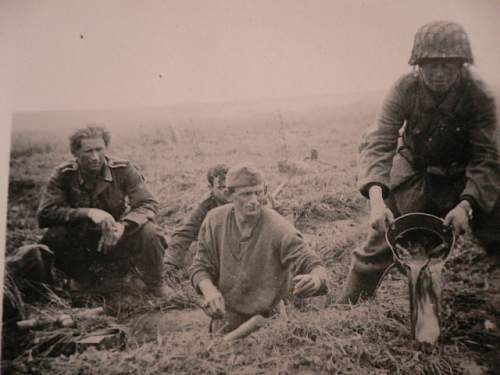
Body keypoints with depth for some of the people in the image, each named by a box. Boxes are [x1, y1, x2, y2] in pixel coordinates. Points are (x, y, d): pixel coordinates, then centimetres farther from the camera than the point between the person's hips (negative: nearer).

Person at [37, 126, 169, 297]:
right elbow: (44, 213, -21)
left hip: (117, 239, 0)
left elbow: (148, 204, -18)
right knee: (53, 237, -30)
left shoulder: (123, 170, -12)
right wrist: (88, 213, -34)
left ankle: (155, 284, 2)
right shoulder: (63, 175, -12)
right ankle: (82, 279, 4)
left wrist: (122, 226, -37)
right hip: (81, 244, 0)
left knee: (148, 232, -29)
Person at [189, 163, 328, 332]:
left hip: (268, 320, -3)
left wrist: (314, 280, -51)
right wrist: (209, 290, -26)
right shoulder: (215, 220, -12)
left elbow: (314, 265, -26)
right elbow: (199, 266, -5)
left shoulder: (279, 229, -25)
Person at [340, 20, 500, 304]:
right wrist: (376, 198, -44)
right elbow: (378, 142, -29)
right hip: (416, 178, 0)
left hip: (467, 180, 1)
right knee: (378, 247, -4)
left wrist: (466, 204, -39)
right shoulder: (406, 89, -22)